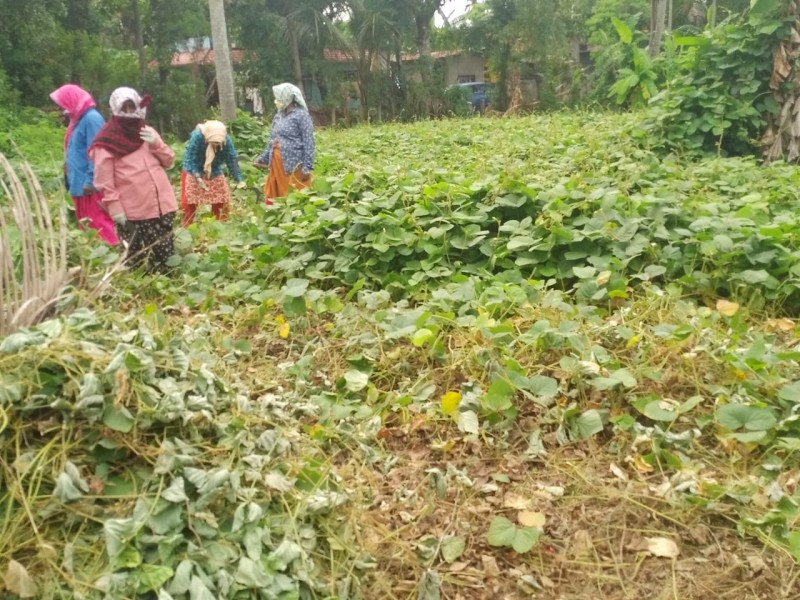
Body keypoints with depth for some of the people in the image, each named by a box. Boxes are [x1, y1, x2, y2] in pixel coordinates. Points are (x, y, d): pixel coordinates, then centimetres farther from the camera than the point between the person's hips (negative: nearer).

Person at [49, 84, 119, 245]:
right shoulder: (78, 120, 17)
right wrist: (71, 180, 14)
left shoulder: (92, 118, -13)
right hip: (80, 184, 10)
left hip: (91, 186, -10)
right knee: (87, 225, 12)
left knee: (99, 224, -9)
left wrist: (90, 181, -21)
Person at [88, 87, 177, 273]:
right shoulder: (107, 141, -2)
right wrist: (114, 207, -14)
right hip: (133, 212, -5)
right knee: (134, 260, -1)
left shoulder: (148, 132, 16)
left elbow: (169, 161, 15)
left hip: (162, 205, 5)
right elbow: (104, 180, -6)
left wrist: (156, 143, -3)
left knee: (164, 257, 10)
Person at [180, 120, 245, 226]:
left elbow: (232, 160, -16)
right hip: (193, 172, -3)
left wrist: (239, 179, -23)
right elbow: (190, 158, -26)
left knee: (221, 201, 6)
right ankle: (187, 228, 10)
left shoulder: (227, 140, -24)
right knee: (189, 202, -2)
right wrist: (197, 176, -36)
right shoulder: (197, 136, -32)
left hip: (214, 173, 3)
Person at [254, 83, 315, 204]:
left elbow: (308, 143, -11)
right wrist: (263, 159, 19)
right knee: (273, 196, 10)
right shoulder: (278, 116, 14)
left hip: (293, 164, -7)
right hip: (277, 163, 7)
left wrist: (307, 166, -16)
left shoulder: (301, 116, -7)